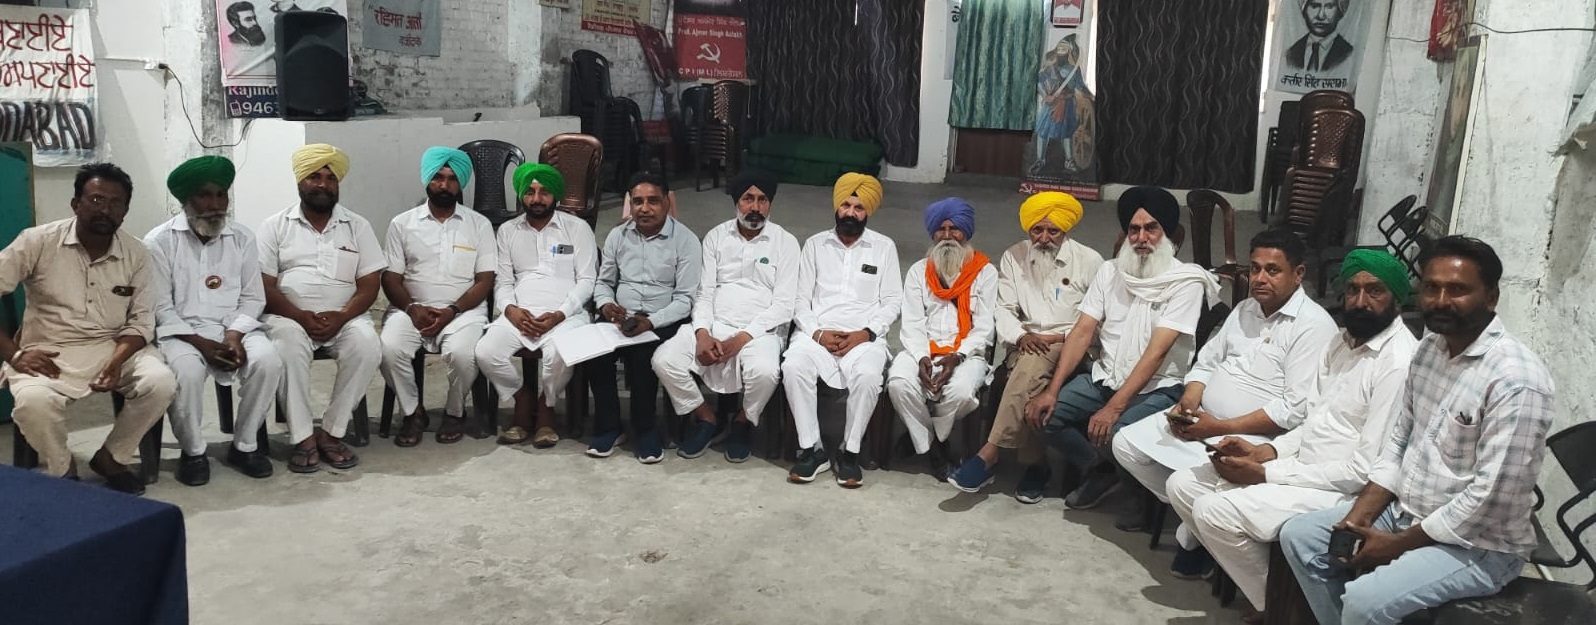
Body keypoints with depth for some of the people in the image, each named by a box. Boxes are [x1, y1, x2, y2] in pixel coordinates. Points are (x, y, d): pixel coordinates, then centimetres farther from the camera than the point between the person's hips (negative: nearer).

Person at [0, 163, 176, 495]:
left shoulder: (136, 254, 0)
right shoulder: (37, 242, -7)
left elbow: (141, 320, 1)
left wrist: (117, 360, -19)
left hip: (114, 347, 2)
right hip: (48, 352, -2)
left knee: (161, 383, -25)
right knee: (34, 401, -34)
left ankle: (111, 457, 1)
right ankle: (62, 471, -1)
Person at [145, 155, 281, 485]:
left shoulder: (243, 238, 5)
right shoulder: (159, 241, -4)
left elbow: (252, 299, 4)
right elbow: (160, 308, -7)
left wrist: (234, 335, -14)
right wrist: (201, 343, -18)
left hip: (234, 327, 3)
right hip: (180, 331, -2)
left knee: (267, 360, -27)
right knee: (187, 370, -34)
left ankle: (244, 445, -7)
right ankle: (193, 451, -8)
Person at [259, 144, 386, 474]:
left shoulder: (358, 226, 9)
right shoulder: (275, 226, 7)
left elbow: (369, 285, 2)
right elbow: (265, 286, -1)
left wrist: (340, 317, -16)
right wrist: (301, 317, -17)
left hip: (345, 317, 1)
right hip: (290, 316, -1)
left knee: (367, 345, -30)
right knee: (288, 344, -34)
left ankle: (330, 432, -18)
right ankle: (303, 438, -24)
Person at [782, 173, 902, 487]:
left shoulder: (884, 247, 10)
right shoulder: (815, 244, 13)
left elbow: (892, 301, 5)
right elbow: (801, 299, 8)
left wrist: (866, 333, -12)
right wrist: (818, 333, -10)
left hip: (864, 336, -1)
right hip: (817, 333, 1)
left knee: (868, 376, -34)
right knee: (793, 368, -31)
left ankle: (850, 451, -15)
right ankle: (812, 449, -17)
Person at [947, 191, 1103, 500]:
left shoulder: (1089, 261, 3)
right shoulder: (1013, 257, 10)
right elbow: (1004, 310, 6)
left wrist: (1065, 338, -14)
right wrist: (1022, 337, -14)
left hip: (1071, 350, -2)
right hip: (1025, 346, 3)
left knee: (1034, 364, -36)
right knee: (1032, 377, -34)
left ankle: (989, 453, -37)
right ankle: (1036, 463, -23)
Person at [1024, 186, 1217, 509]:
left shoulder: (1186, 281, -11)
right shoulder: (1110, 272, 5)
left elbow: (1157, 351, -20)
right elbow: (1082, 332, 0)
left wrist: (1114, 408, -27)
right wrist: (1052, 390, -12)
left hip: (1157, 388, -5)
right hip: (1104, 377, 5)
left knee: (1119, 433, -33)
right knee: (1042, 412, -13)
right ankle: (1098, 469, 10)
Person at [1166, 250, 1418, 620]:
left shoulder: (1399, 363, -19)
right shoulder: (1342, 342, 11)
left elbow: (1366, 470, -23)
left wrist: (1265, 473, -19)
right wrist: (1263, 451, -3)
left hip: (1343, 492, -9)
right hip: (1303, 469, 10)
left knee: (1213, 512, -23)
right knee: (1183, 485, 2)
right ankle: (1252, 577, 11)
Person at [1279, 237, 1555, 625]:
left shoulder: (1515, 380, -25)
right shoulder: (1430, 347, 3)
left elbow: (1491, 498, -26)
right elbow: (1398, 441, 8)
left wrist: (1398, 544, -17)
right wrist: (1357, 519, -4)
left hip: (1480, 543, -8)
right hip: (1407, 508, 8)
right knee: (1299, 537, 2)